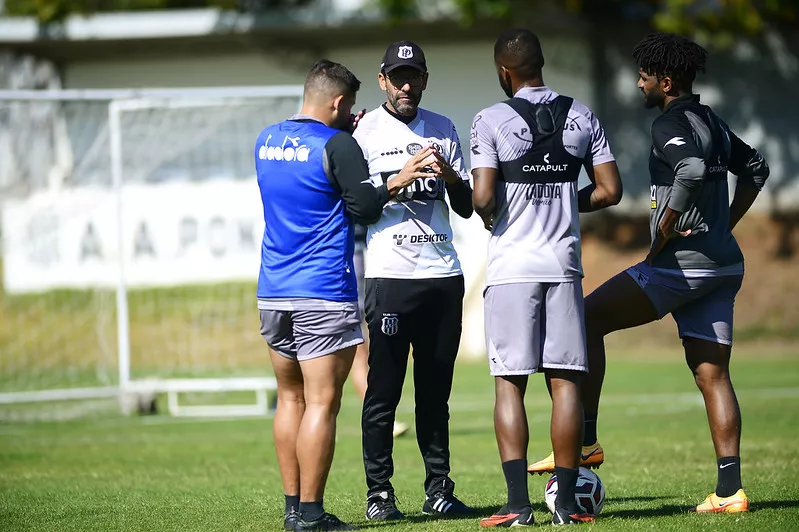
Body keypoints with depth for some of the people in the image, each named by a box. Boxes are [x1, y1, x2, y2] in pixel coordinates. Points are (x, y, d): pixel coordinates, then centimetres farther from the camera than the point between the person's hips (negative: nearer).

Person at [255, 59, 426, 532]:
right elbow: (365, 208, -10)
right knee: (322, 401, -5)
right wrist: (397, 184, 7)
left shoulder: (267, 140, 10)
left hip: (273, 292, 7)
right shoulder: (337, 145, -12)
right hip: (325, 295, -7)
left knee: (290, 398, 14)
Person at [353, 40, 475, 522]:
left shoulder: (443, 130, 14)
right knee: (384, 389, -4)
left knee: (436, 390, 7)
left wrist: (449, 174, -8)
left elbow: (466, 207, 12)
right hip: (390, 276, -4)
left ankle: (438, 490, 11)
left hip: (444, 274, 4)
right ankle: (379, 494, 0)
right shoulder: (366, 130, 2)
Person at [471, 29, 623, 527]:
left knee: (510, 383, 0)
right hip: (564, 262, 3)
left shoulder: (492, 121, -7)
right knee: (565, 380, 5)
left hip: (512, 263, -3)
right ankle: (567, 501, 4)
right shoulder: (582, 117, 5)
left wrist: (489, 215, 9)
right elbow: (610, 190, 5)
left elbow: (483, 199, -13)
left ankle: (518, 503, -6)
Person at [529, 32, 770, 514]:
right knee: (712, 375, 6)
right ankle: (730, 490, 1)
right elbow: (755, 168, 31)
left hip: (682, 262, -9)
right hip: (723, 265, 9)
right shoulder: (711, 122, 17)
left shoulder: (670, 124, -11)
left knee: (588, 319, -2)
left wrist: (663, 235, -20)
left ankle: (585, 439, -6)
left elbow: (693, 170, -31)